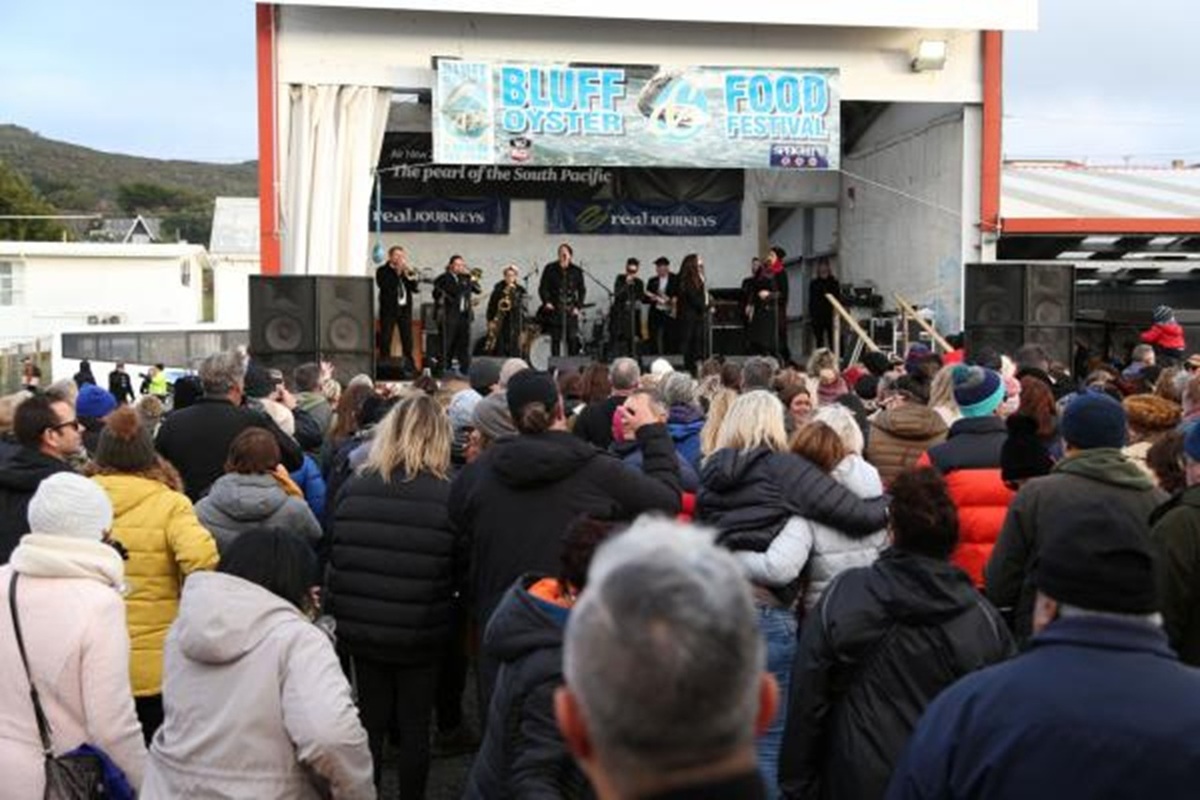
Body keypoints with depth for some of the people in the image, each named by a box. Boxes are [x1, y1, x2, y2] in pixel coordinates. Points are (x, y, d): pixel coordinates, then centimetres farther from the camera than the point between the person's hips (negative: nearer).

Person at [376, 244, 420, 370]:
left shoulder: (407, 271, 15)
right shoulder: (382, 271, 2)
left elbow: (416, 289, 8)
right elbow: (385, 286, -15)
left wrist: (411, 277, -10)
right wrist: (397, 273, -13)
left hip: (405, 309, 4)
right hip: (389, 309, -4)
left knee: (407, 339, 2)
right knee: (386, 339, -4)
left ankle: (409, 365, 6)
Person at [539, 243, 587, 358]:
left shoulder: (576, 271, 6)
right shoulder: (550, 269, 2)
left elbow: (582, 290, 11)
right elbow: (542, 288, 3)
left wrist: (578, 306, 0)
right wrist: (546, 302, -11)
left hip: (571, 311, 1)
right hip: (554, 310, -1)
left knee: (573, 339, -3)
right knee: (555, 339, 0)